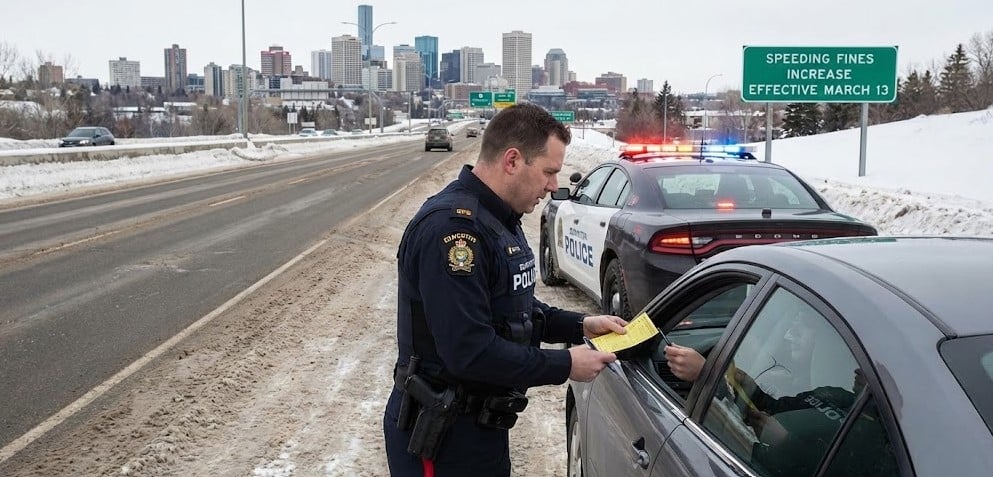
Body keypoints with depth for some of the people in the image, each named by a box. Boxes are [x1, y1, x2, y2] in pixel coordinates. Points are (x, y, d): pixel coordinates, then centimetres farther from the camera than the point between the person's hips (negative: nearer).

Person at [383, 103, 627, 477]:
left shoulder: (498, 220, 9)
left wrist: (580, 326, 5)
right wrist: (564, 365, -21)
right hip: (443, 436, -10)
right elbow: (470, 352, -30)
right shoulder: (452, 226, -26)